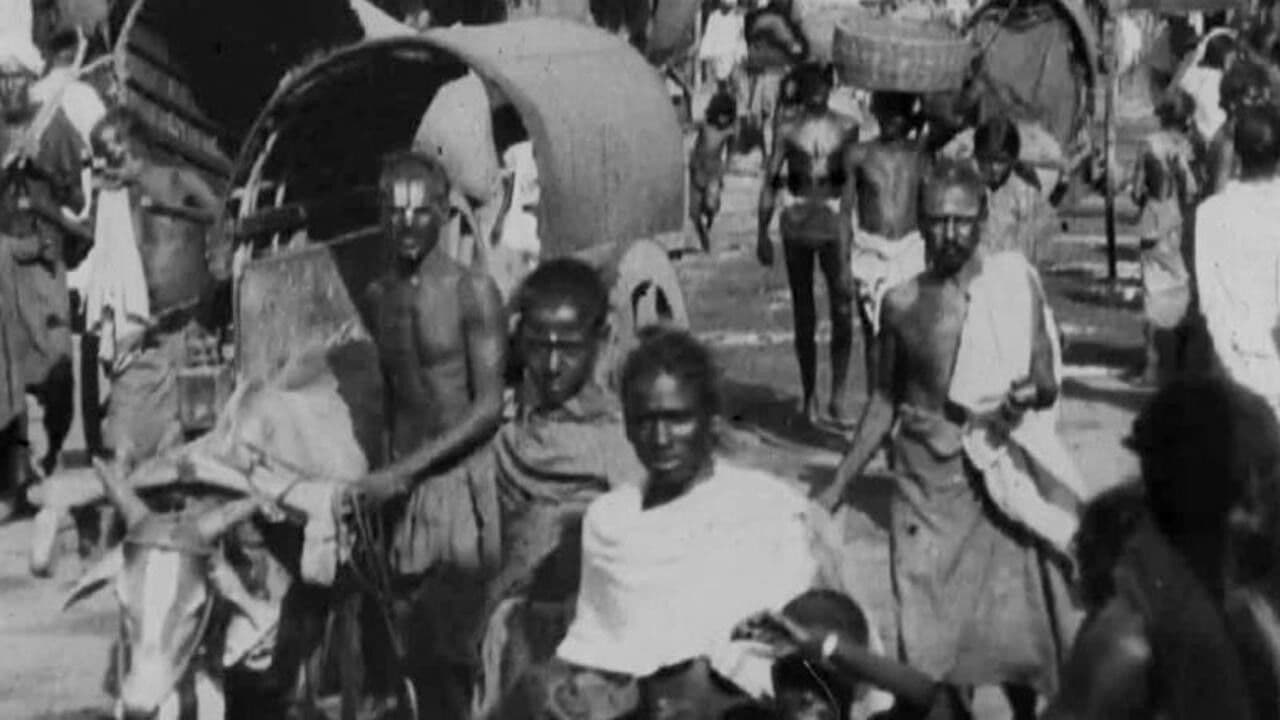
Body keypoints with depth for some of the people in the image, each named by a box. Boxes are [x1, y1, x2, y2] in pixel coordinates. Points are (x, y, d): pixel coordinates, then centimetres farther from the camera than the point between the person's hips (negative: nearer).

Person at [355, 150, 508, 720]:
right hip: (406, 487, 5)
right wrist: (385, 473, 1)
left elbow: (489, 408, -10)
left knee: (455, 642, -10)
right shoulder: (376, 298, 11)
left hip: (466, 480, -5)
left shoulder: (472, 292, -6)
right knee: (419, 644, 4)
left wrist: (405, 471, -14)